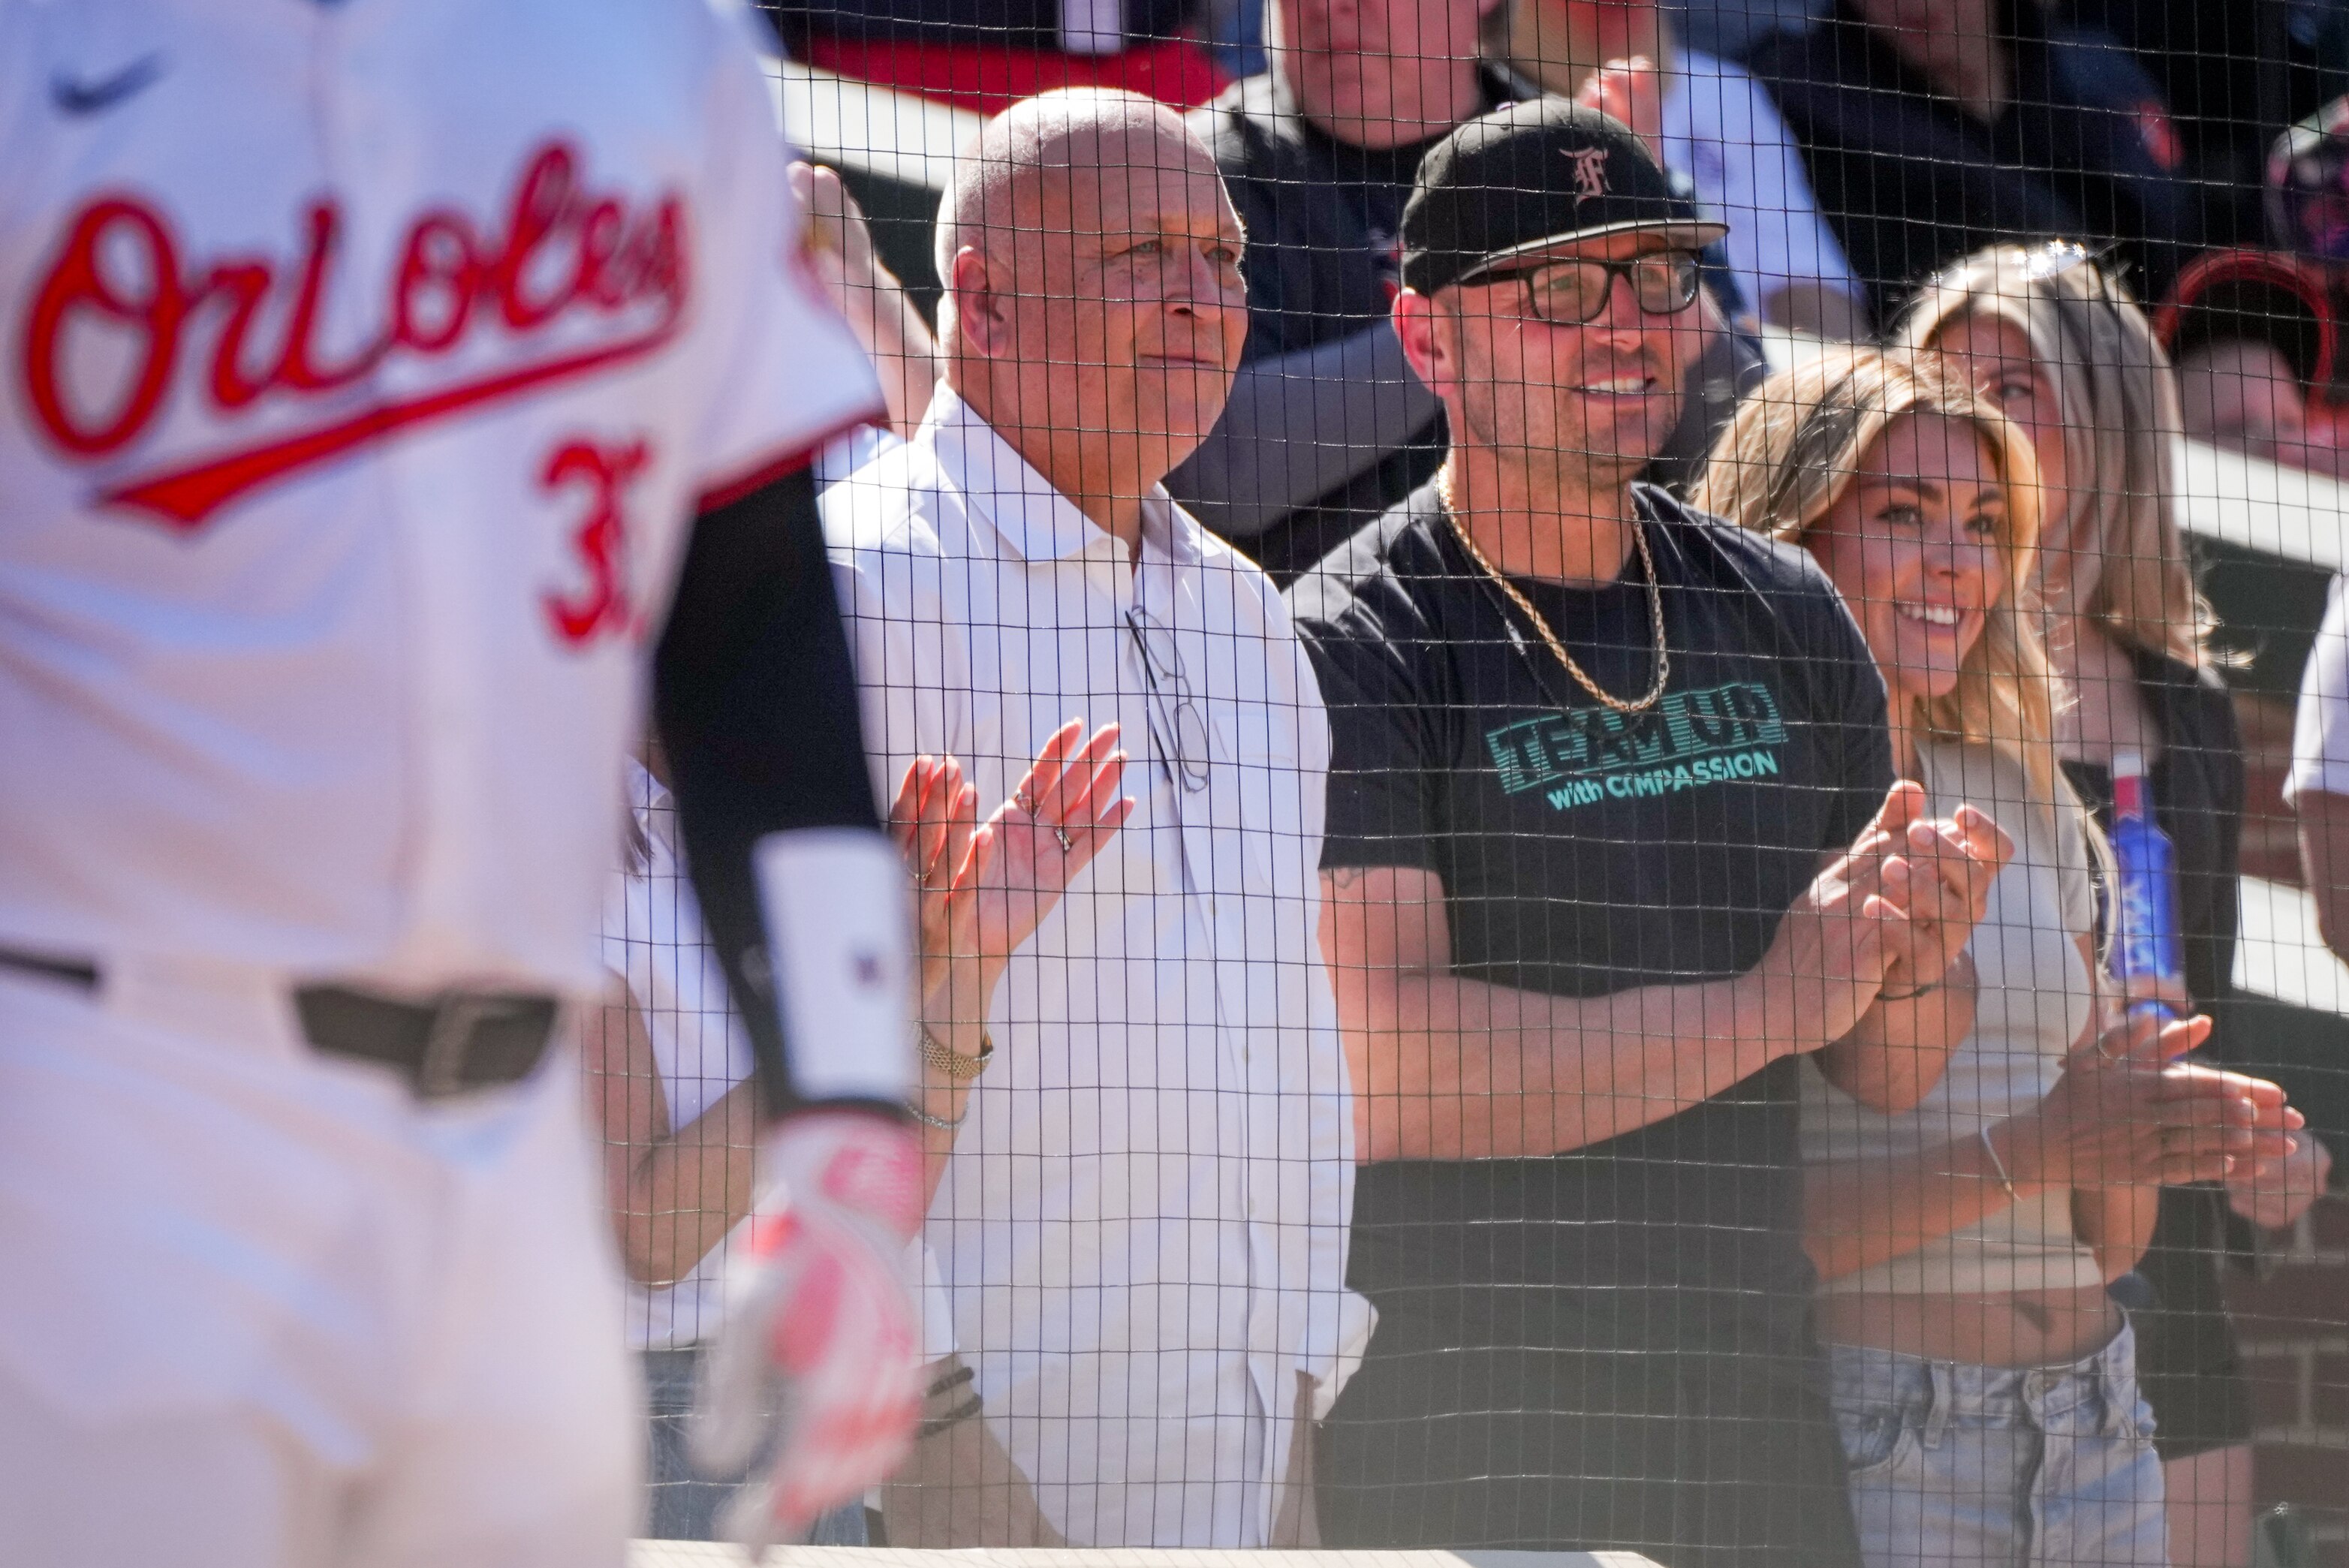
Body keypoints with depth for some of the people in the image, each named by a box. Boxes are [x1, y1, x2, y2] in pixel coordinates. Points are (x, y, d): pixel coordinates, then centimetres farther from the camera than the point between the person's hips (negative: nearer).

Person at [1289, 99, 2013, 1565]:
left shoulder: (1784, 616, 12)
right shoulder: (1350, 653, -8)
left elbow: (1893, 1079, 15)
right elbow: (1381, 1071, -20)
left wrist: (1906, 964, -7)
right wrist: (1766, 1004, -16)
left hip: (1761, 1433, 6)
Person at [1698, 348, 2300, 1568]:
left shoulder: (2027, 804, 15)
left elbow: (2111, 1241, 16)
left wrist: (2129, 1147, -5)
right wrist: (2021, 1154, -20)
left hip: (2089, 1426, 6)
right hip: (1864, 1427, -6)